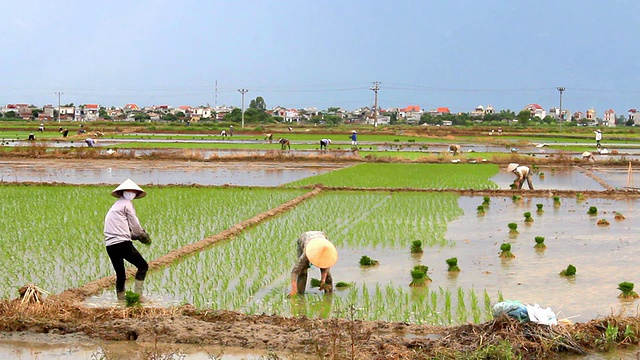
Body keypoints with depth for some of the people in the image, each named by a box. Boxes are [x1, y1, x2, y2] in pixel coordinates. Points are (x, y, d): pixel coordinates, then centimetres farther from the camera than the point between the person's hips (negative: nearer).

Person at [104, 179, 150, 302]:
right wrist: (143, 234, 21)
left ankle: (120, 300, 14)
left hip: (110, 245, 8)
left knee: (120, 275, 15)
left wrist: (136, 235, 19)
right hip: (122, 243, -8)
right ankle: (137, 294, -6)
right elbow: (135, 225, 2)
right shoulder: (127, 204, 2)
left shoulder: (116, 205, 27)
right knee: (143, 266, 2)